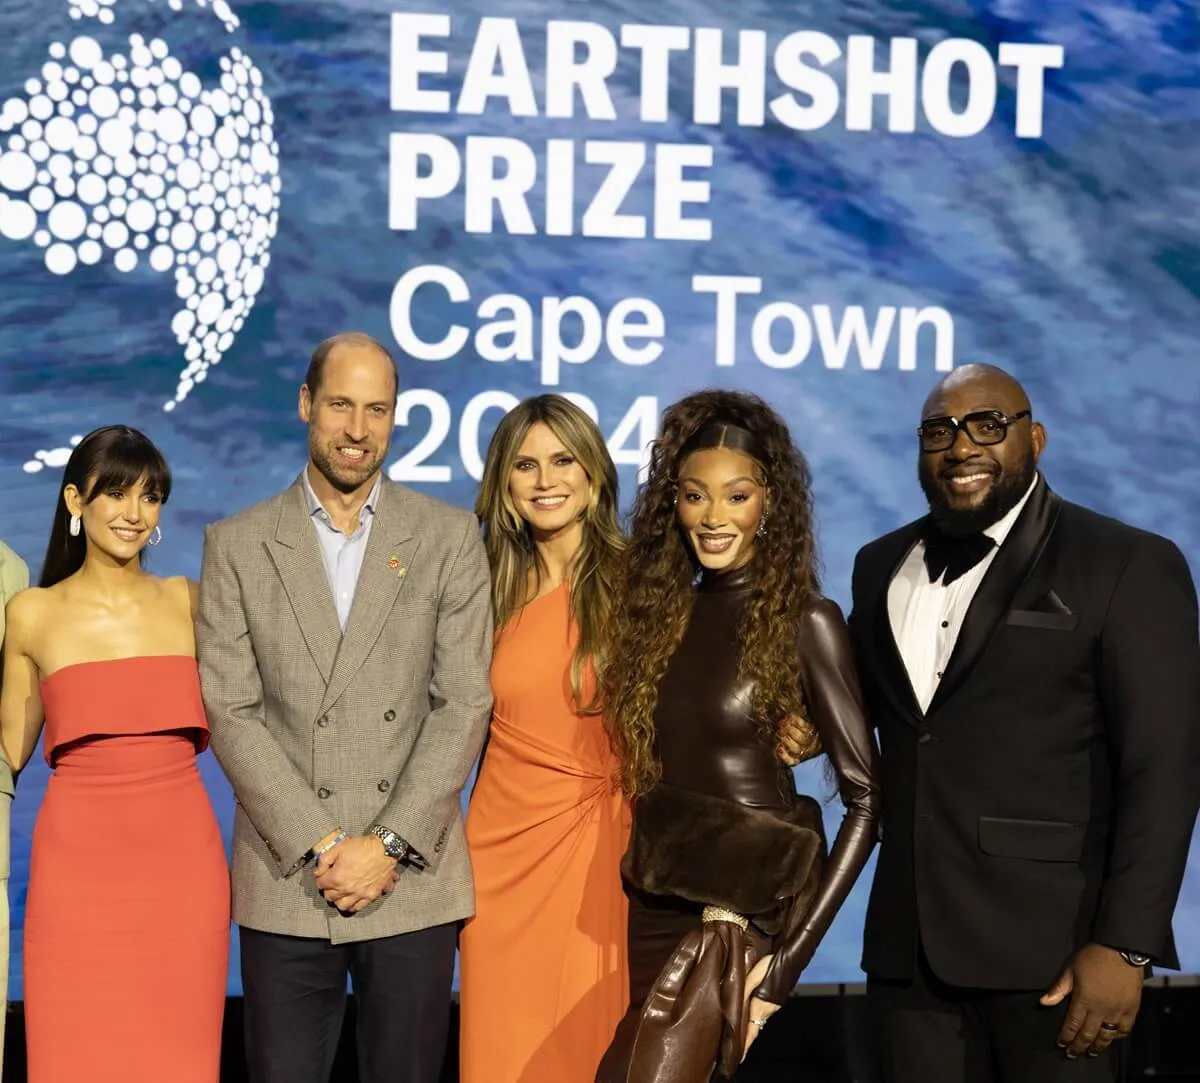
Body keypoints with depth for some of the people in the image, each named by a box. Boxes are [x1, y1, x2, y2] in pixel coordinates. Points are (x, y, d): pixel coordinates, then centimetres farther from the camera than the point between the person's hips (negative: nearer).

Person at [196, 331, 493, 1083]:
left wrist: (388, 845, -9)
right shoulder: (238, 545, 5)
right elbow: (232, 712, -1)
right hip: (286, 881, 0)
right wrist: (319, 845, -10)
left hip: (414, 879, 0)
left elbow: (464, 703, -1)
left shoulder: (450, 537, 5)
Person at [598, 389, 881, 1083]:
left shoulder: (805, 622, -8)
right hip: (653, 901, 6)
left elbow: (865, 798, -10)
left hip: (745, 913, -5)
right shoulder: (659, 610, 8)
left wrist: (794, 952, -15)